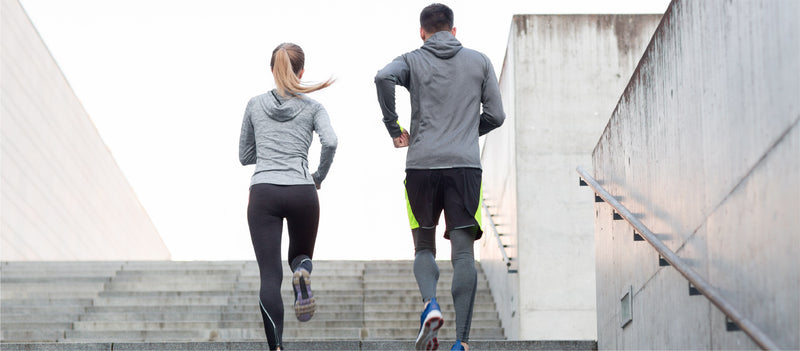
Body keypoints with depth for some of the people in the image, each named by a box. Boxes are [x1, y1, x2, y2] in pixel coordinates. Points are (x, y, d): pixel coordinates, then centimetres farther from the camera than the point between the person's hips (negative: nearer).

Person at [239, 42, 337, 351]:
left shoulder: (255, 105, 12)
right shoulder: (312, 108, 8)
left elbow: (245, 156, 19)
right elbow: (330, 142, -10)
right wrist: (320, 176, 6)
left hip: (263, 192, 0)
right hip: (301, 192, 0)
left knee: (270, 275, -3)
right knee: (301, 254, 24)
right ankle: (302, 272, -13)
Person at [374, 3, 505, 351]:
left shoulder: (412, 60, 9)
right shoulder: (479, 61, 13)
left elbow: (384, 77, -13)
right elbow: (496, 115, 11)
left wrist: (393, 127, -2)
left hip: (422, 165, 0)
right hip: (466, 165, 0)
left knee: (424, 247, 14)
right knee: (463, 253, -2)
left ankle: (429, 303, -15)